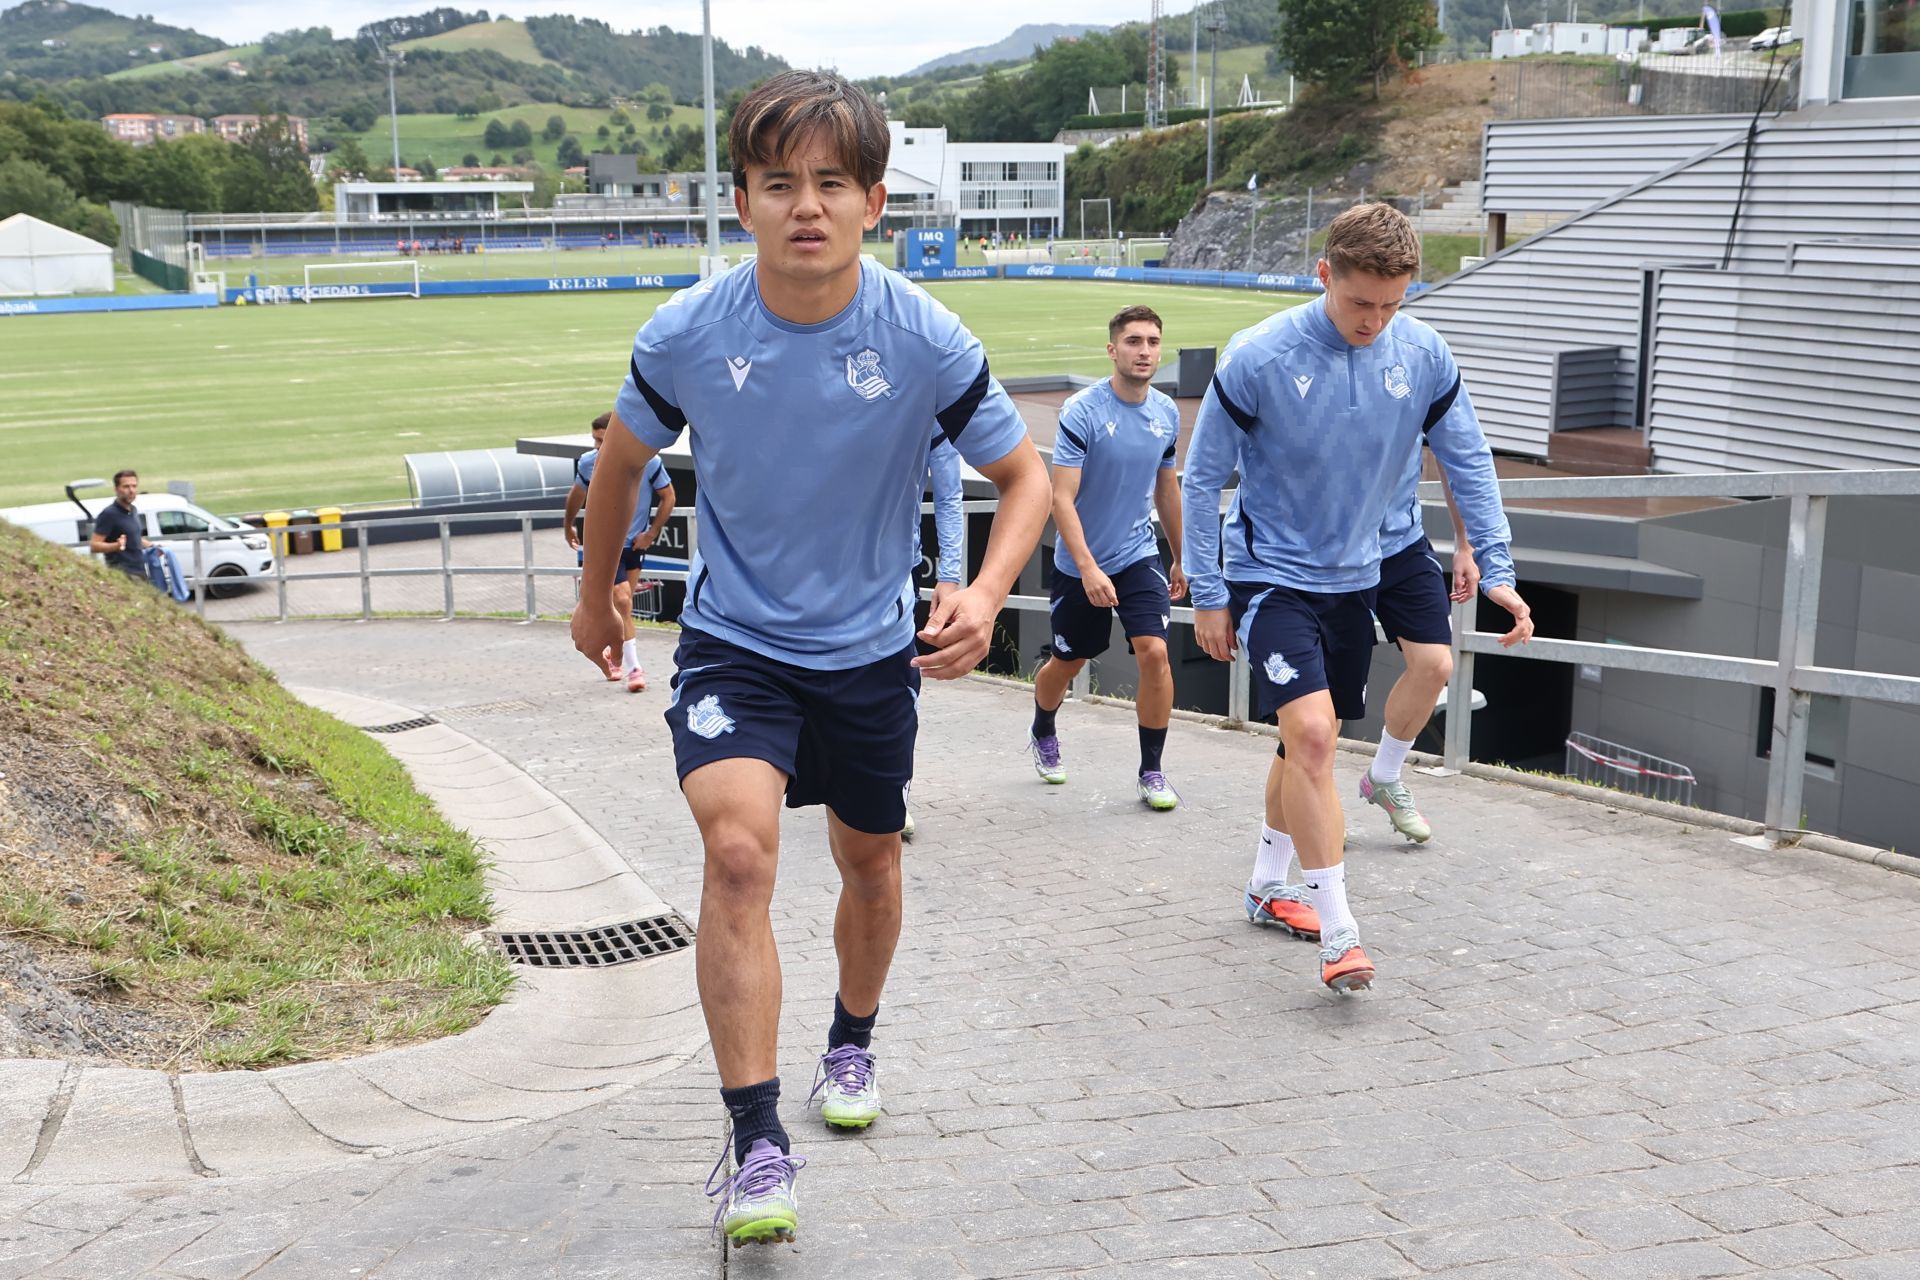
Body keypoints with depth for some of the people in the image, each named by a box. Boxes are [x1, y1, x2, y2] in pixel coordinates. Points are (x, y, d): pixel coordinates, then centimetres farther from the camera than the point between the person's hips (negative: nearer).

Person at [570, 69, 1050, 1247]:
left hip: (871, 649, 2)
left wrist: (988, 594, -25)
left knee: (869, 859, 17)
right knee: (738, 849, -22)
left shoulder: (927, 342, -18)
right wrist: (597, 595, 16)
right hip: (733, 641, -1)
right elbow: (625, 458, 4)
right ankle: (757, 1146, -14)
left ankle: (853, 1043, 48)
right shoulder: (685, 336, -16)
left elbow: (1025, 474, -6)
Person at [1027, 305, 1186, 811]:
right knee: (1067, 662, 12)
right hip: (1079, 565, -3)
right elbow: (1061, 498, -20)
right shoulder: (1081, 412, -17)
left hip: (1139, 556, 3)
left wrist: (1181, 558, 19)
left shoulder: (1167, 413, 0)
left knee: (1154, 652, -14)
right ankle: (1042, 734, 45)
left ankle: (1152, 771, 1)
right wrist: (1088, 569, -29)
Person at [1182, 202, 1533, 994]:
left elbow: (1469, 464, 3)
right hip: (1270, 575, -5)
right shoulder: (1258, 358, -18)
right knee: (1310, 733, -20)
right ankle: (1338, 933, -14)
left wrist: (1497, 571, -5)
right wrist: (1208, 595, -9)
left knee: (1312, 741, 15)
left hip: (1353, 579, 5)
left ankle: (1267, 886, 36)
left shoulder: (1425, 356, -7)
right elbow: (1202, 476, -10)